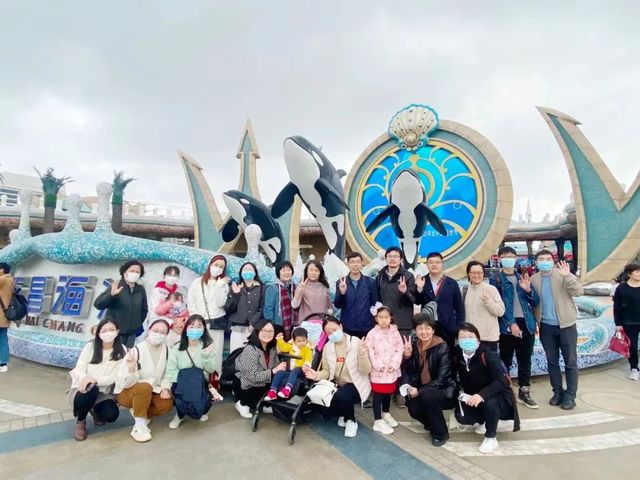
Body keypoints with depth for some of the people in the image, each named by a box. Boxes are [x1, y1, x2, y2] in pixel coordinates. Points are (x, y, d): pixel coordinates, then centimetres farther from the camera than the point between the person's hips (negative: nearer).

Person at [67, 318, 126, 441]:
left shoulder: (121, 351, -6)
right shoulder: (90, 347, -7)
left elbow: (115, 376, -11)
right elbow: (78, 370, -11)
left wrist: (96, 380, -29)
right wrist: (85, 378, -36)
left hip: (104, 393, 1)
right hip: (83, 389, -1)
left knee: (111, 415, -25)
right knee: (90, 389, -37)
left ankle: (95, 410, 14)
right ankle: (80, 421, -6)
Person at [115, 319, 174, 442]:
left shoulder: (167, 350, -8)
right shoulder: (137, 350, -22)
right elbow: (126, 383, -24)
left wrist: (166, 388, -14)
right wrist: (131, 369, -43)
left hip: (151, 392, 5)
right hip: (127, 392, -4)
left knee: (167, 404, -21)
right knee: (144, 387, -35)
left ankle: (140, 413, 6)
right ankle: (139, 426, -21)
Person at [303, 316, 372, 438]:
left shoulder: (356, 342, -13)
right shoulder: (327, 347, 0)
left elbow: (365, 371, -15)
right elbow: (327, 371, 3)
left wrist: (362, 354, -34)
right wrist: (316, 375, -18)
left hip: (356, 385, -4)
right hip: (337, 385, 4)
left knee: (341, 396, -35)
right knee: (323, 408, -19)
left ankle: (351, 420, -1)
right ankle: (343, 412, 16)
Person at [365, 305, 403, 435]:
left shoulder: (395, 332, 0)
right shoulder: (372, 333, -9)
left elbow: (399, 349, -1)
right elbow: (370, 351, -11)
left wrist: (394, 364, -11)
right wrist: (379, 365, -17)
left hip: (392, 370, 4)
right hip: (378, 370, -4)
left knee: (388, 393, 19)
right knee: (378, 395, 1)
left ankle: (386, 414, 41)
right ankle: (378, 421, 11)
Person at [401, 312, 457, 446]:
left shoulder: (442, 348, -17)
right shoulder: (414, 345, -1)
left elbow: (442, 378, -20)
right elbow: (408, 372, -1)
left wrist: (420, 391, -24)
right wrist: (407, 356, -19)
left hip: (445, 392, -4)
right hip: (423, 391, 4)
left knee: (427, 394, -32)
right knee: (413, 409, -22)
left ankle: (441, 433, -8)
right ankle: (433, 423, 13)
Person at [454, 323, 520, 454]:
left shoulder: (488, 354, -24)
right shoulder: (458, 354, -10)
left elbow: (501, 381, -31)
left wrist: (482, 395, -42)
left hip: (498, 395, -5)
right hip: (472, 397, 5)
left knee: (489, 403, -37)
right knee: (461, 416, -18)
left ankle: (491, 438, -9)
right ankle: (483, 421, 17)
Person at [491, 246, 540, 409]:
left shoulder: (523, 278, 13)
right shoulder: (496, 279, 0)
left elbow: (536, 301, 12)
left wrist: (528, 289, -7)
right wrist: (511, 323, -18)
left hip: (526, 324, 4)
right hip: (507, 325, -4)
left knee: (525, 360, 12)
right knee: (506, 361, 4)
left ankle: (524, 393, 24)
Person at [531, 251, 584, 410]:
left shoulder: (564, 275, -7)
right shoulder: (533, 279, 3)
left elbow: (578, 292, -21)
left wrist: (567, 276, -33)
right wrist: (534, 322, -3)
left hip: (566, 325, -3)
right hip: (546, 326, 3)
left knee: (570, 362, 5)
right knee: (552, 361, 12)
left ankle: (570, 395, 16)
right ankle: (558, 391, 25)